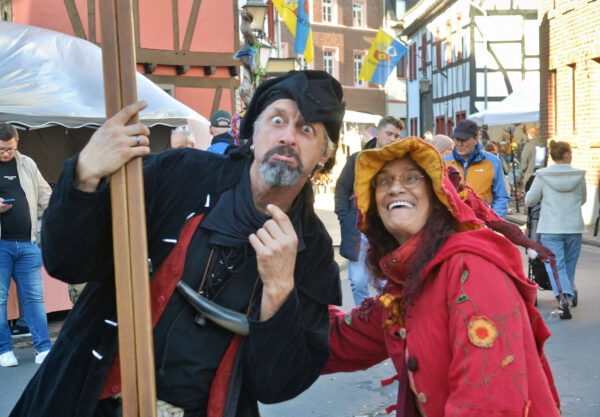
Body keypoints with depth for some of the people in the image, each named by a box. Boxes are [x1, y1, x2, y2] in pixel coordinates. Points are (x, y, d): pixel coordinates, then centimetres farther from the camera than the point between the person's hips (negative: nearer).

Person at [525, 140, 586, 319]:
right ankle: (568, 299, 22)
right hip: (574, 227, 2)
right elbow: (582, 200, 14)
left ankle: (563, 297, -24)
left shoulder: (542, 175, -5)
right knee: (569, 265, 14)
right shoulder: (579, 175, 0)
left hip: (551, 228, -2)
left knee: (556, 265, -2)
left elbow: (529, 201, 1)